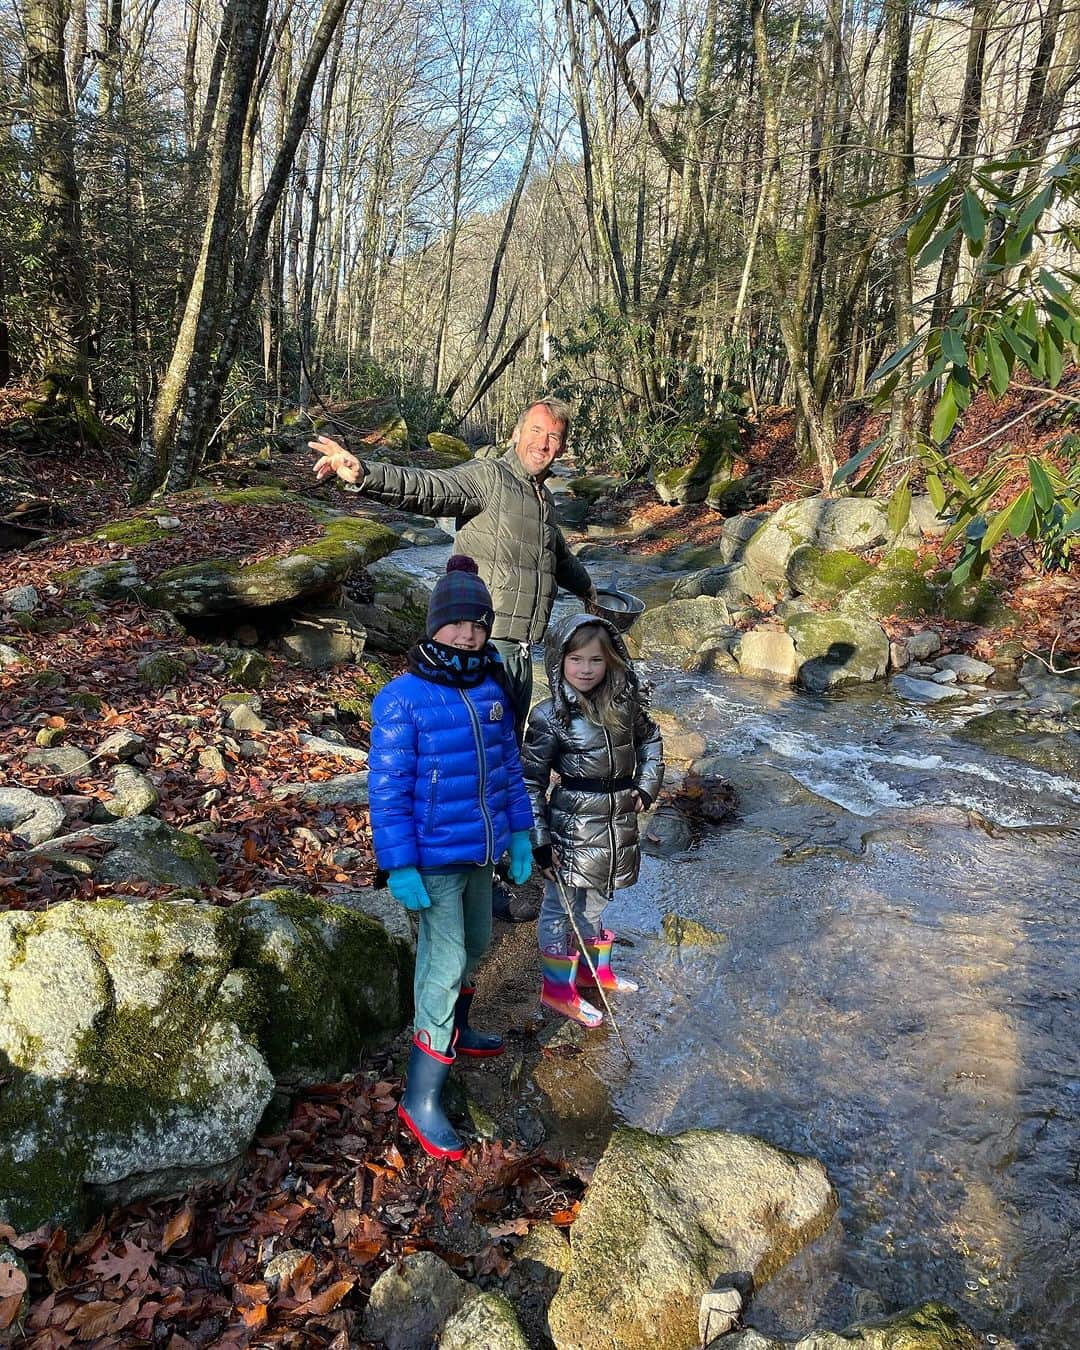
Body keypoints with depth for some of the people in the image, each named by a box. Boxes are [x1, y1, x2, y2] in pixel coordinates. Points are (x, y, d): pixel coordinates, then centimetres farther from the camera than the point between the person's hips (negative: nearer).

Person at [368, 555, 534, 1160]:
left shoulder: (491, 687, 0)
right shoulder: (404, 698, -18)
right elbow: (388, 787, -17)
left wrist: (519, 831, 10)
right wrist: (399, 866, -19)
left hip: (481, 850, 7)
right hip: (435, 859, -7)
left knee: (476, 945, 23)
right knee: (445, 965, -4)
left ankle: (457, 1031, 49)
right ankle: (422, 1097, 11)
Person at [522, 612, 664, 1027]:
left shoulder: (624, 701, -2)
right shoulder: (549, 717, -17)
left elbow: (650, 738, 16)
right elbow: (531, 780, -14)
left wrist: (646, 787, 6)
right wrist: (539, 839, -15)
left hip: (619, 819, 5)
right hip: (572, 822, -5)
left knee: (594, 900, 23)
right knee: (562, 904, 8)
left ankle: (594, 969, 42)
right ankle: (558, 988, 24)